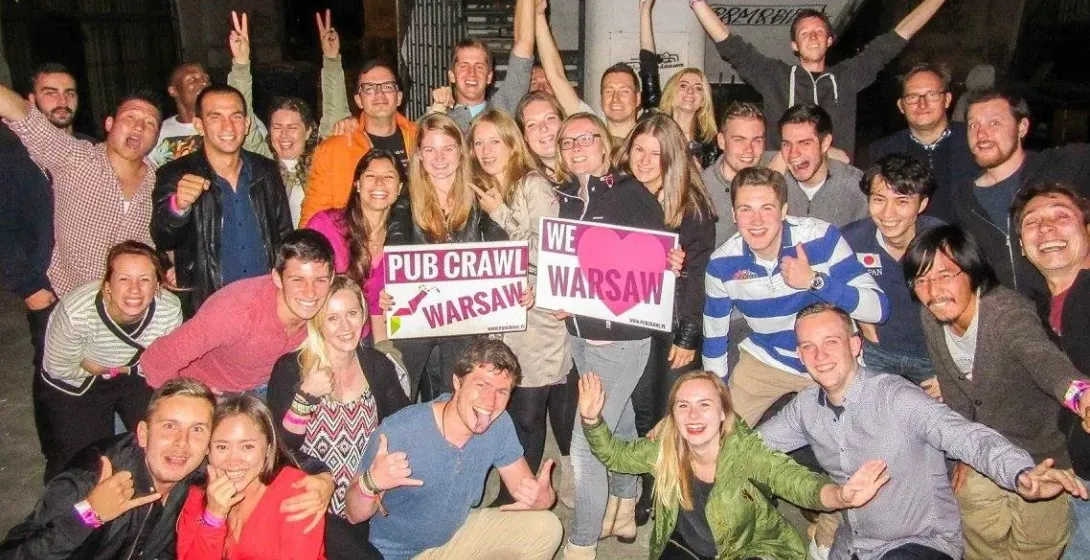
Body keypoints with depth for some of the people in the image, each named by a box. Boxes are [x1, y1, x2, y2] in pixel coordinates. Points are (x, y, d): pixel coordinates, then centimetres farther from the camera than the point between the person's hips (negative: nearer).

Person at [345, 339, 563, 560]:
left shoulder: (499, 425, -14)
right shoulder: (398, 431, -28)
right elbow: (355, 515, -19)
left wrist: (542, 496, -32)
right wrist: (371, 483, -42)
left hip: (459, 533, 5)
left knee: (546, 528, -8)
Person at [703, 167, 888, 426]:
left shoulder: (823, 238, -23)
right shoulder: (721, 264, -16)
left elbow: (879, 309, -25)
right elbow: (714, 336, 0)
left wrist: (815, 280, -37)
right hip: (764, 361, 2)